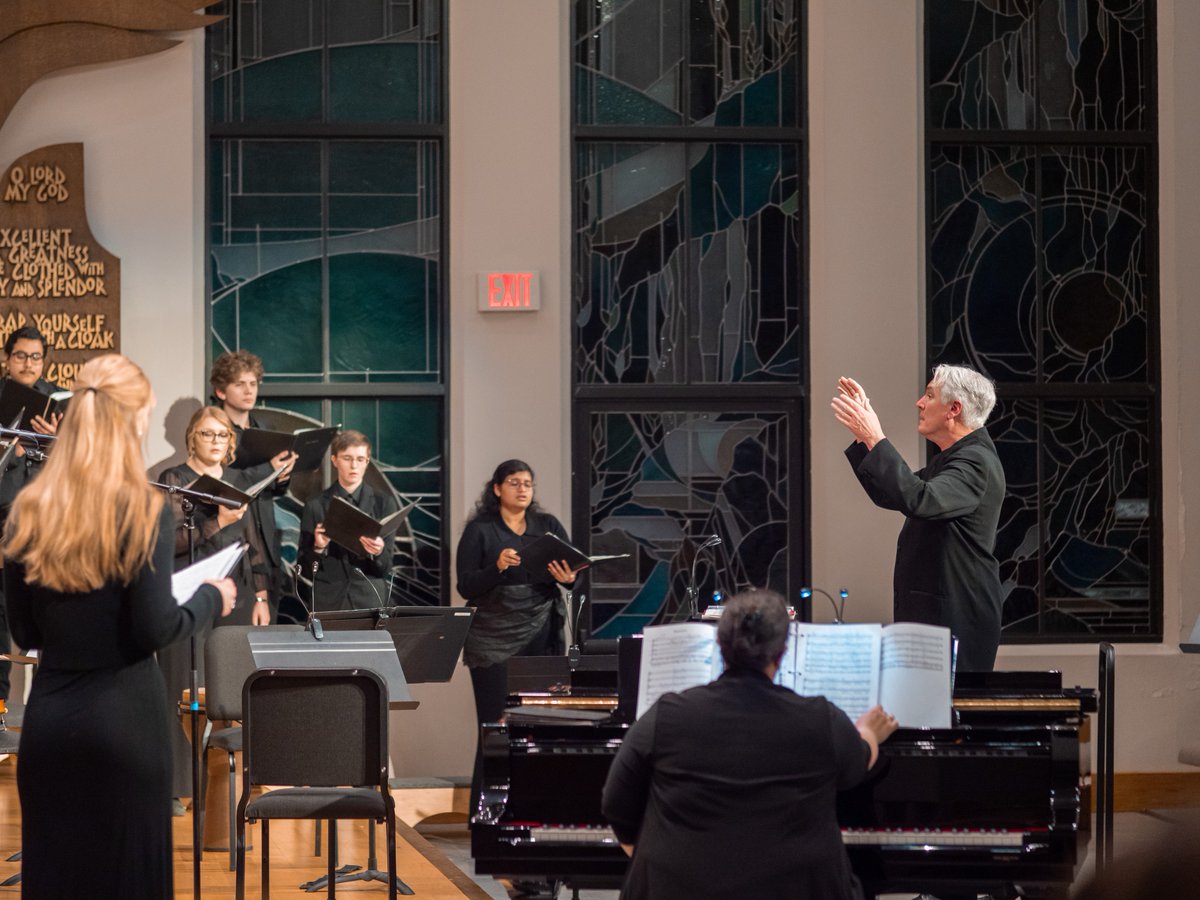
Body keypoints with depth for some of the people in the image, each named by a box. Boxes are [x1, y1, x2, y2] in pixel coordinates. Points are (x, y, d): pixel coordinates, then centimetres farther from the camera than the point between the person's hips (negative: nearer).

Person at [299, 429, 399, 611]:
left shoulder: (383, 502, 5)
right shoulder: (316, 506, 5)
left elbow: (386, 566, 2)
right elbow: (305, 569, 4)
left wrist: (378, 552, -19)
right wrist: (318, 548, -15)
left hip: (371, 602, 0)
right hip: (329, 601, 0)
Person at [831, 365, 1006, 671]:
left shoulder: (976, 462, -16)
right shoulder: (949, 460, 18)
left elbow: (920, 501, -32)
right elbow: (888, 495, 27)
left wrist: (875, 439, -28)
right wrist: (863, 435, 19)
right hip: (931, 614, 10)